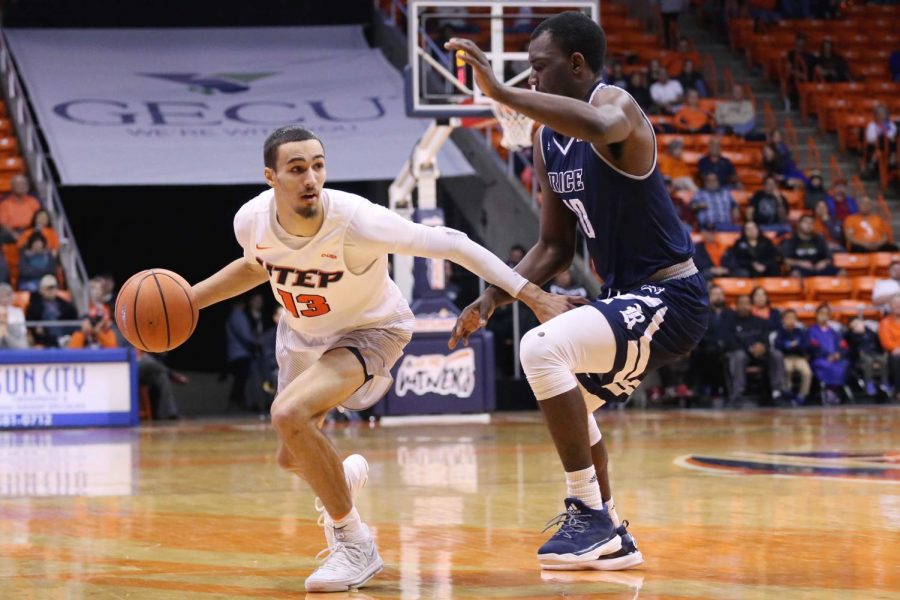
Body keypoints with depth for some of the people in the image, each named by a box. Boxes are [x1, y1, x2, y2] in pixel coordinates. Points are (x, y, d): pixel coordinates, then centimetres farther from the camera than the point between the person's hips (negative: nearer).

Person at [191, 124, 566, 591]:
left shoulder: (356, 221, -36)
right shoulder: (252, 220, -21)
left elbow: (449, 244, -29)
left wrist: (533, 296, -31)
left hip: (368, 331, -6)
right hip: (302, 332, 6)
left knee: (289, 414, -31)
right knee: (291, 459, 18)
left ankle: (356, 546, -15)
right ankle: (342, 479, 58)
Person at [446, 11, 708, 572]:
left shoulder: (618, 105, -18)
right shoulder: (549, 142, 9)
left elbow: (600, 125, -47)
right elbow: (554, 248, 14)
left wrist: (501, 93, -47)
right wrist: (493, 299, 1)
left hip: (670, 299, -10)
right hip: (629, 297, 10)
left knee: (542, 348, -26)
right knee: (568, 396, 26)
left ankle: (591, 515, -17)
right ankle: (611, 539, 35)